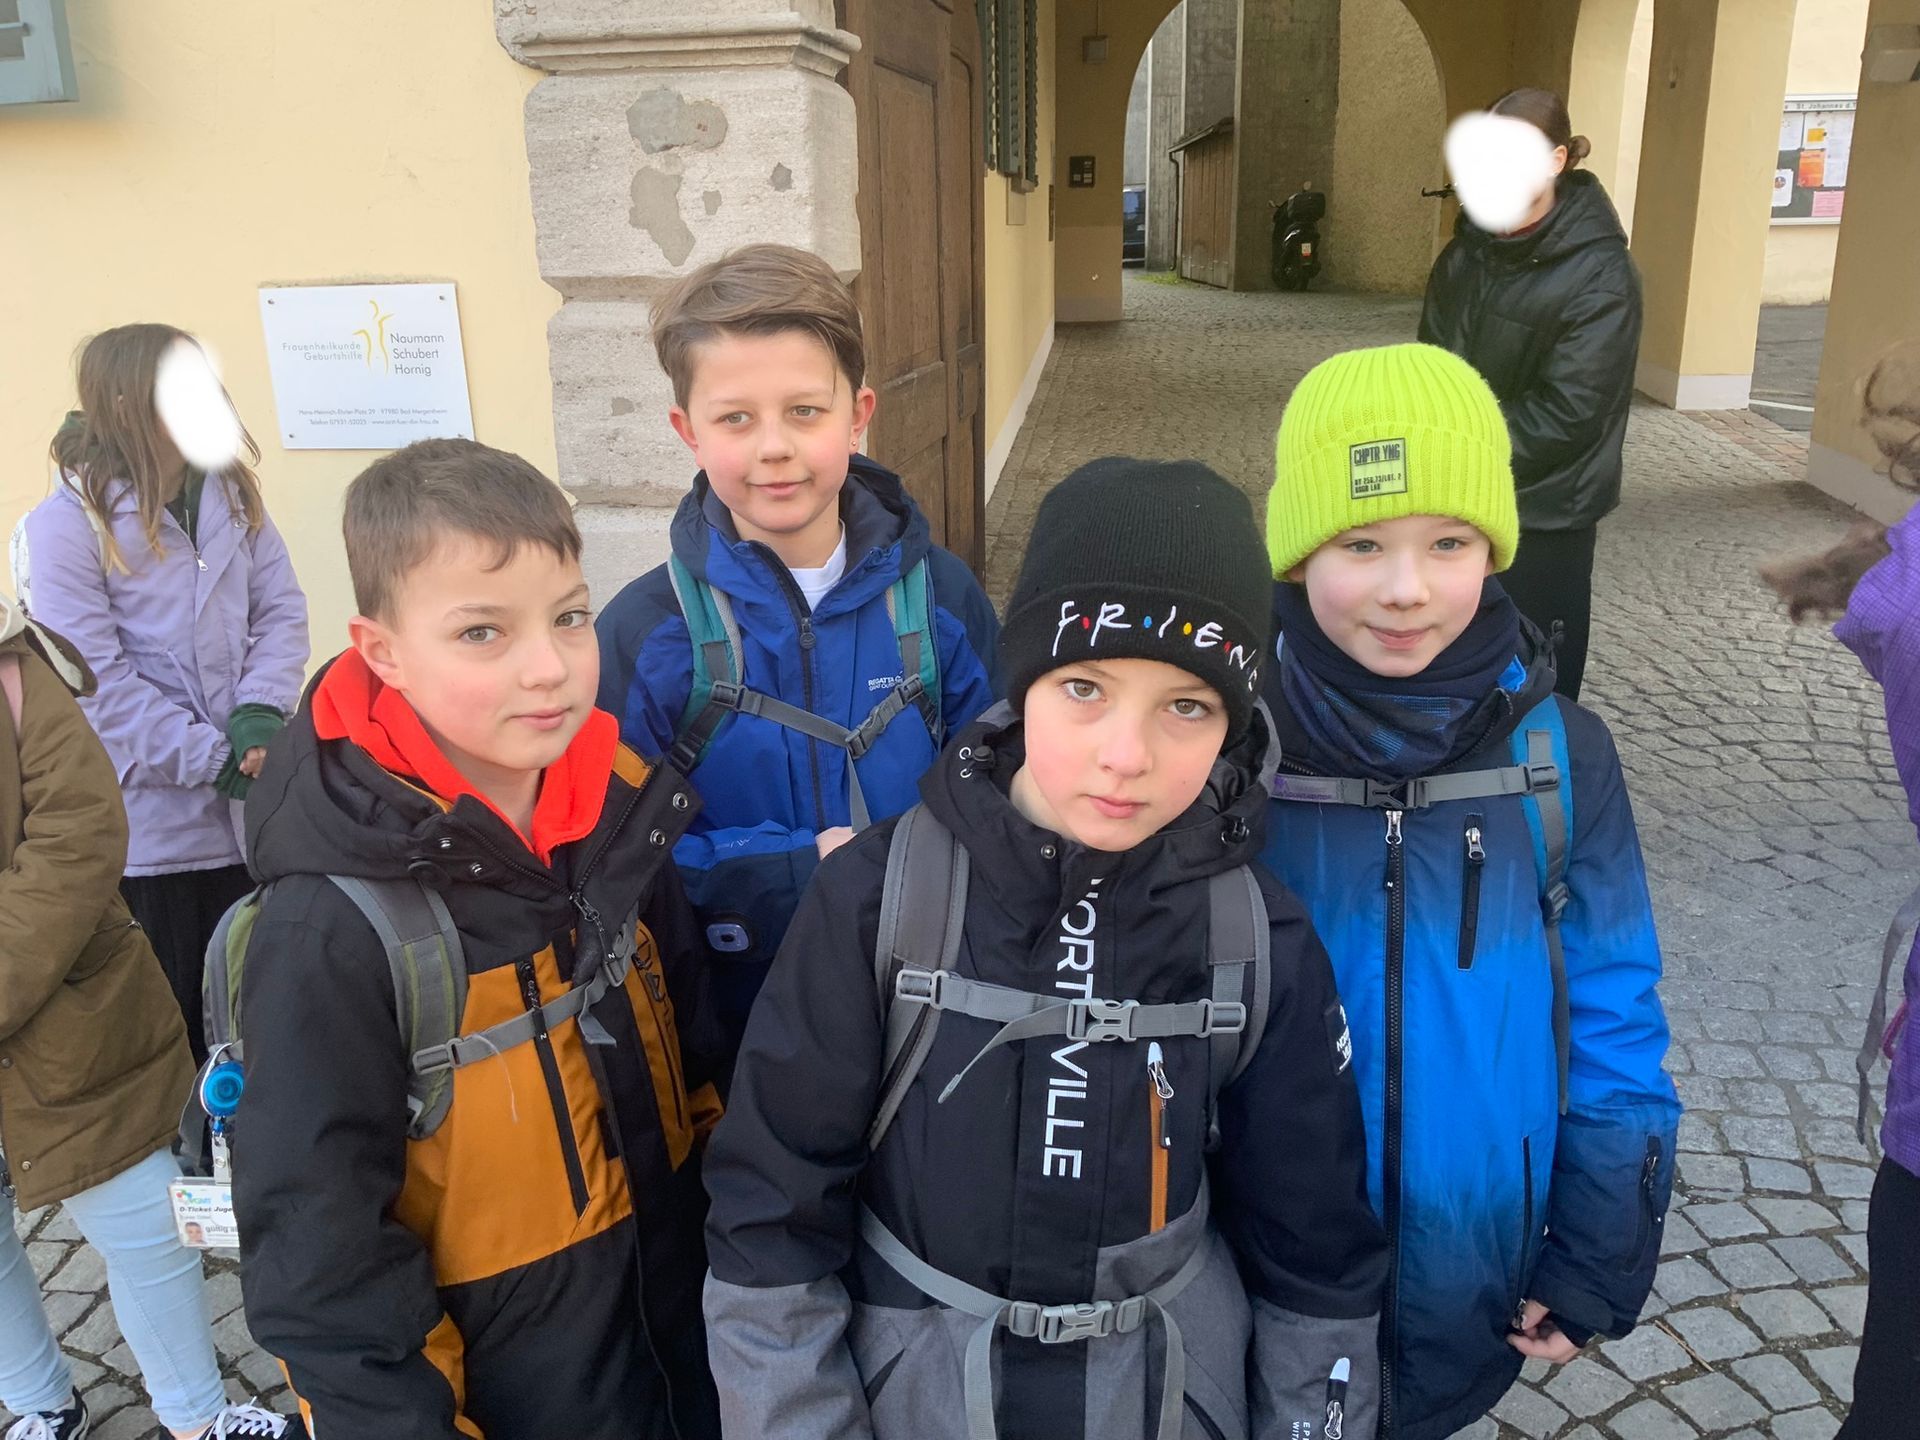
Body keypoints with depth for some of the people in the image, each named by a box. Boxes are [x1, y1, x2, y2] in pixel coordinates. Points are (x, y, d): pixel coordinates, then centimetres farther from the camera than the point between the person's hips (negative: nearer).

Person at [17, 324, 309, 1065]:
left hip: (249, 806, 5)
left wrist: (260, 712, -15)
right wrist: (213, 758, -18)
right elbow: (93, 677, -16)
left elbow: (281, 609, 2)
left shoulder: (231, 494, 6)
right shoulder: (68, 521, -12)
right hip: (148, 822, -5)